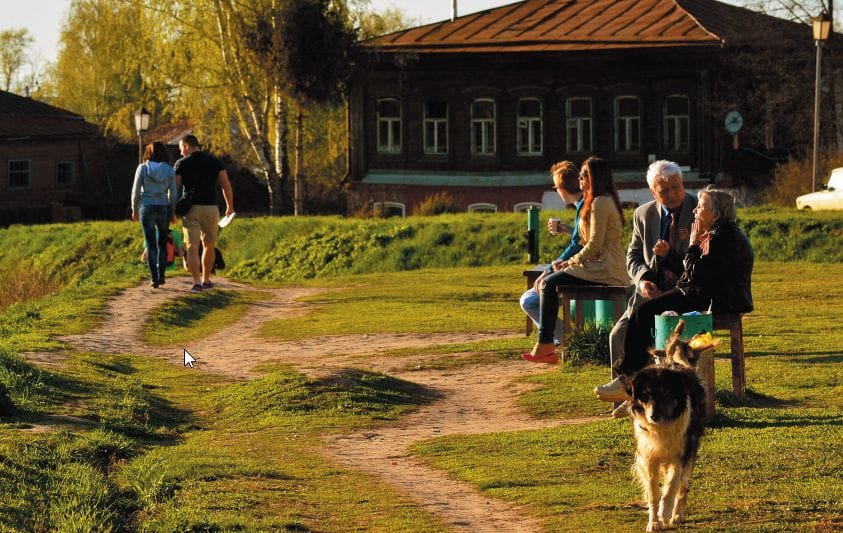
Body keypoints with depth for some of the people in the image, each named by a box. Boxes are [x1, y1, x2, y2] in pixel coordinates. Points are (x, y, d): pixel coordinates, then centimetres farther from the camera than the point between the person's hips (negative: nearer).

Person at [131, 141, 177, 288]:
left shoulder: (142, 168, -3)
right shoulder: (169, 170, 0)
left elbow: (136, 191, -2)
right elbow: (172, 194, -1)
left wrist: (135, 210, 9)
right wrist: (173, 213, 8)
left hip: (147, 209, -1)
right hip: (164, 209, 1)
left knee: (151, 245, 2)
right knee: (162, 244, 16)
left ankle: (154, 279, -3)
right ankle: (161, 276, 16)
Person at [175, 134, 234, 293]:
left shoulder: (182, 163, 1)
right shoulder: (214, 161, 8)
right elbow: (226, 185, 6)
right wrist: (230, 206, 18)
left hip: (190, 208, -2)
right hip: (211, 208, 2)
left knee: (192, 247, -5)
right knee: (208, 245, 18)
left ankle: (196, 283, -17)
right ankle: (205, 280, 27)